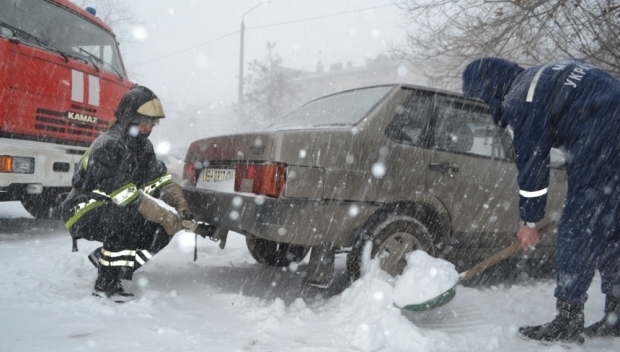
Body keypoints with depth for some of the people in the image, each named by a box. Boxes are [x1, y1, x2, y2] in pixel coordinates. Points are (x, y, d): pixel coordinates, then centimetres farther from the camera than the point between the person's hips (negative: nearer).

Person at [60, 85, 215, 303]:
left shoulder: (143, 146, 2)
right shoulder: (108, 146, -26)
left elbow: (162, 182, -3)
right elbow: (131, 199, -31)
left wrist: (182, 209, -24)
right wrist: (177, 223, -34)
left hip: (111, 212, 8)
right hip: (82, 212, -8)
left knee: (160, 232, -10)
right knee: (125, 216, -37)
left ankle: (104, 258, 9)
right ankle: (105, 284, -24)